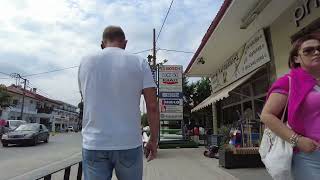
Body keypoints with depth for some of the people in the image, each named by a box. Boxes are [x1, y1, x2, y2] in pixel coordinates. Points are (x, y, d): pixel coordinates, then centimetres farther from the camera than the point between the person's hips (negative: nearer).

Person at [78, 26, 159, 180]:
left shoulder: (85, 62, 5)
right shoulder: (139, 63, -2)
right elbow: (152, 106, -6)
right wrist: (153, 140, 3)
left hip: (93, 145, 2)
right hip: (129, 144, -1)